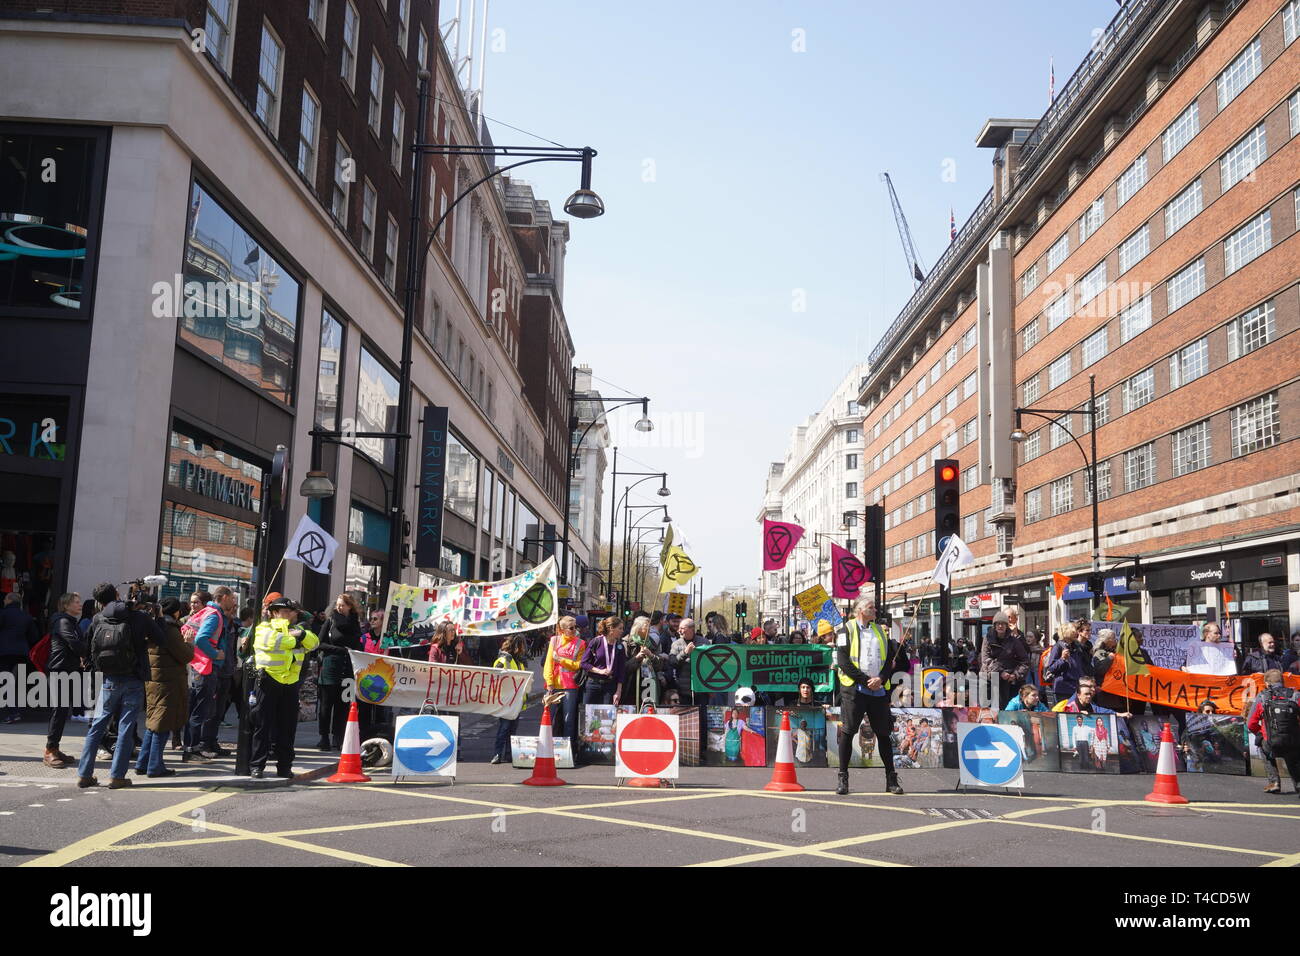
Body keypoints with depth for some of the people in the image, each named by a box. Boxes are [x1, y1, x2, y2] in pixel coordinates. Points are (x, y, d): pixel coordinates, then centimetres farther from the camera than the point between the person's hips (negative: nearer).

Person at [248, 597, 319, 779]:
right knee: (263, 725, -1)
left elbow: (314, 642, 8)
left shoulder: (295, 629, 20)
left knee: (288, 728, 7)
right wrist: (294, 640, -5)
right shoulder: (264, 628, 3)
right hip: (268, 681, -5)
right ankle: (257, 765, 6)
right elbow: (272, 640, -19)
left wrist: (302, 634, -10)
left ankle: (285, 767, 14)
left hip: (290, 683, 5)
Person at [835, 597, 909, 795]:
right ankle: (843, 778, 5)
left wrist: (881, 679, -7)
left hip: (879, 690, 4)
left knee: (883, 734, 6)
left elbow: (890, 660, 12)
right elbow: (842, 661, -7)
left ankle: (891, 779, 14)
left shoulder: (880, 631, 17)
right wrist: (865, 680, -12)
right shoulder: (847, 630, 2)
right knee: (847, 733, -3)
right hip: (853, 689, -4)